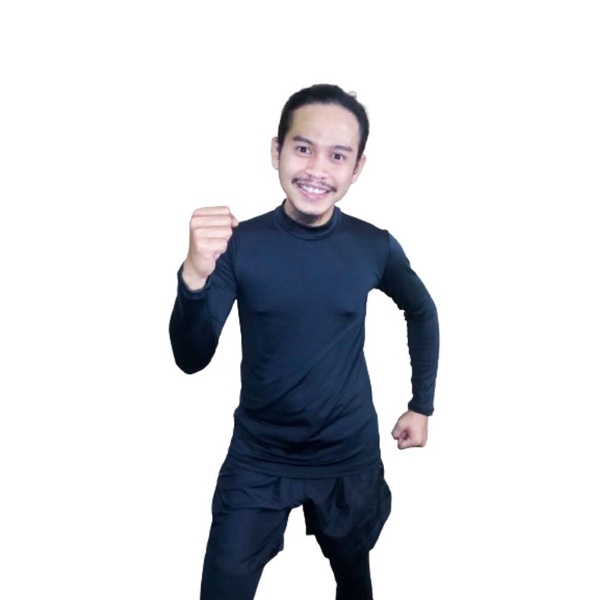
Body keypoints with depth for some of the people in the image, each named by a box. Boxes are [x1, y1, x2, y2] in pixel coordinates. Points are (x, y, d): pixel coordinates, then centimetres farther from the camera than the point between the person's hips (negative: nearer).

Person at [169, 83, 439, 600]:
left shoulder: (374, 247, -11)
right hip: (257, 461, -1)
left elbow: (422, 312, 8)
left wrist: (423, 404, 8)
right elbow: (192, 359, -19)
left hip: (352, 459, 1)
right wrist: (194, 277, -37)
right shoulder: (240, 243, -14)